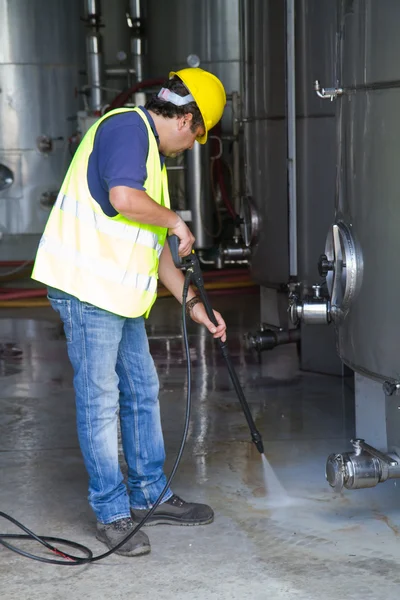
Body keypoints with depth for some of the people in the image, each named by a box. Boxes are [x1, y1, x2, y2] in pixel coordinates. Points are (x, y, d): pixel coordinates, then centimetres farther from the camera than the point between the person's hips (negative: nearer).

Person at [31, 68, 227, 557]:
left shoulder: (150, 151, 22)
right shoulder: (127, 126, -10)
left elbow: (153, 246, 23)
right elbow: (123, 198, -29)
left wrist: (192, 303, 18)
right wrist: (176, 221, -12)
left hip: (120, 296, 11)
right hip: (86, 288, -11)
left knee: (142, 391, 16)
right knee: (100, 400, -2)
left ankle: (149, 496, 28)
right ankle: (112, 513, 7)